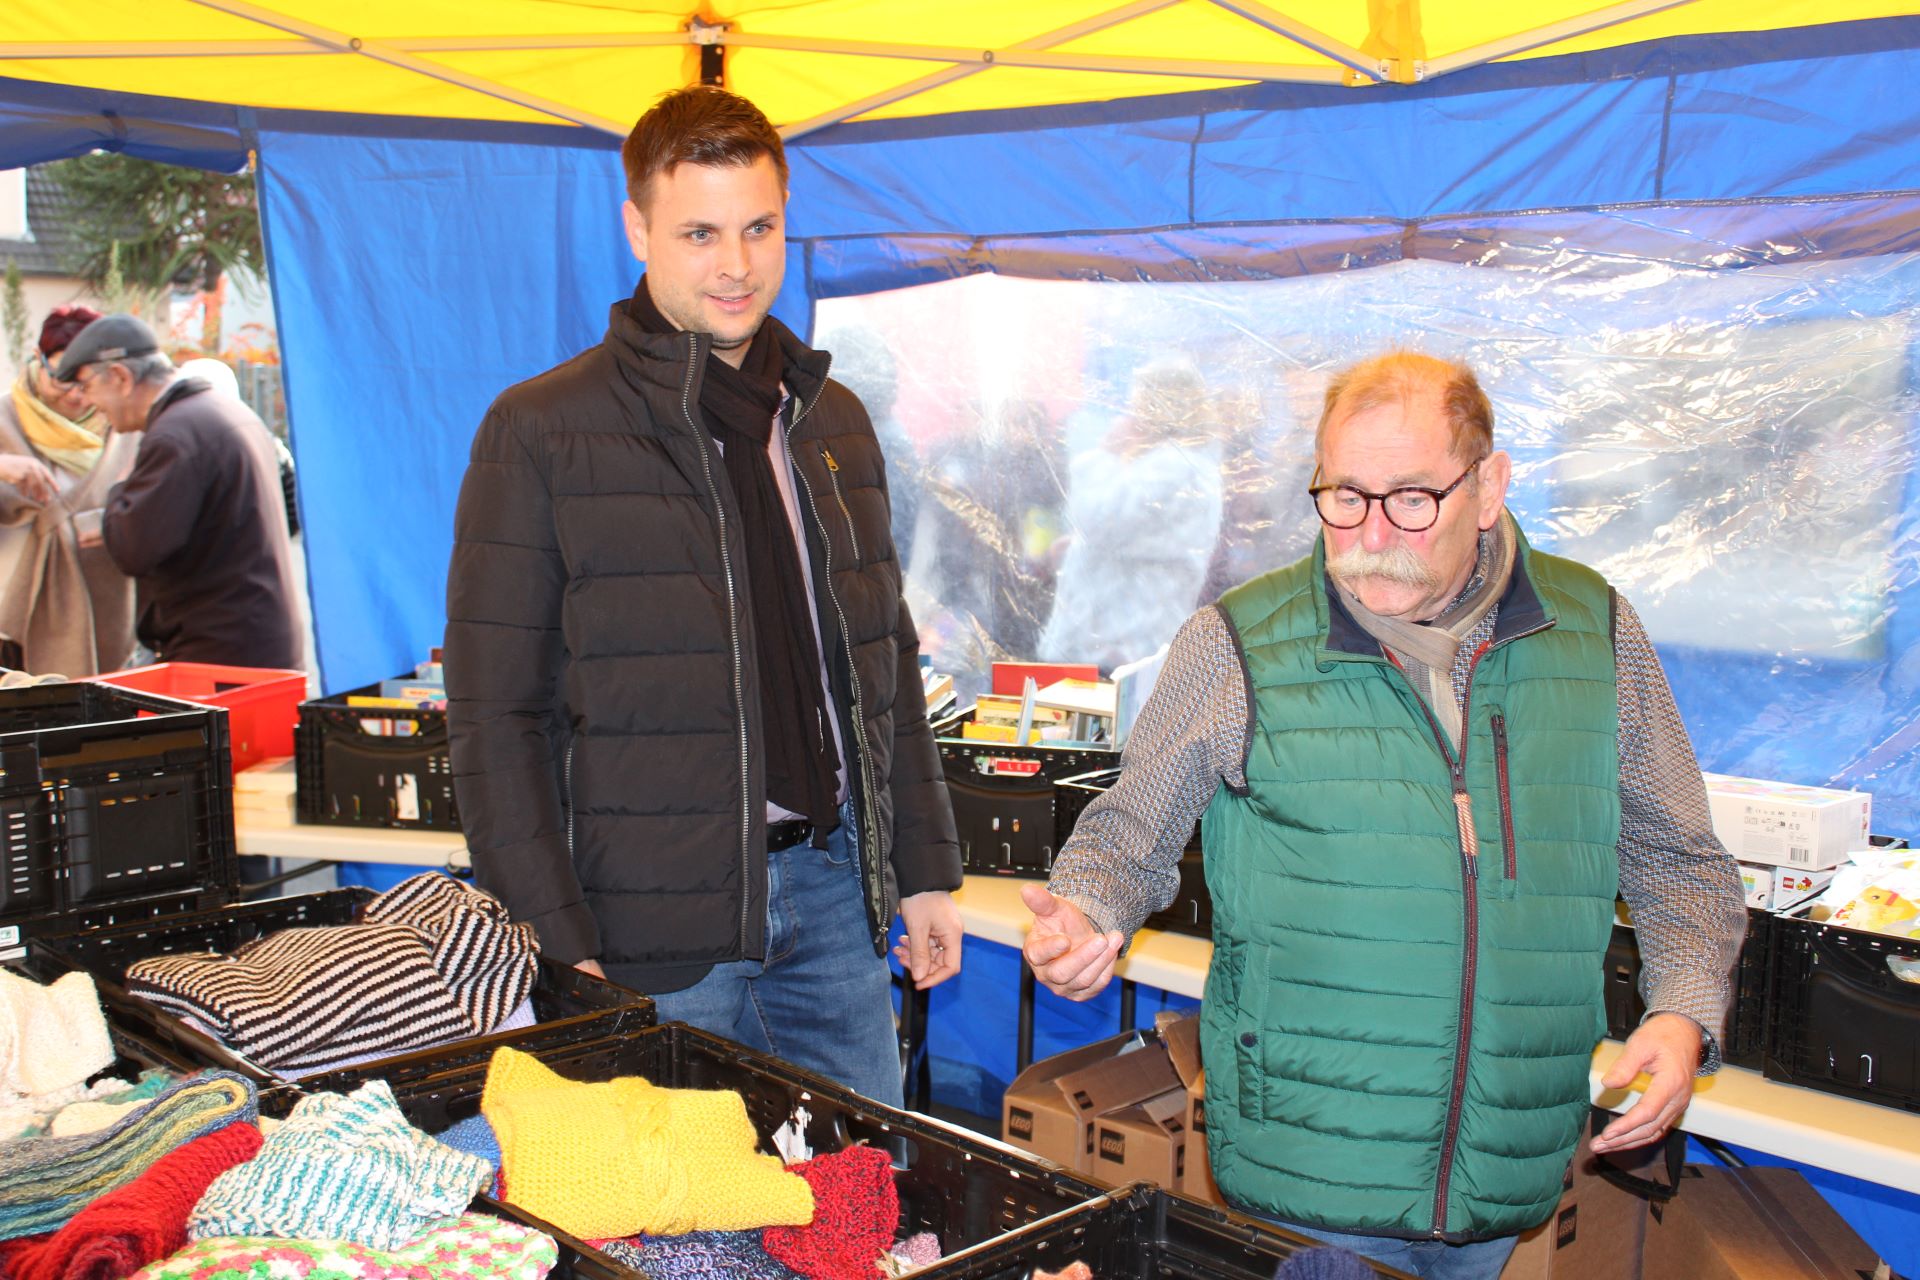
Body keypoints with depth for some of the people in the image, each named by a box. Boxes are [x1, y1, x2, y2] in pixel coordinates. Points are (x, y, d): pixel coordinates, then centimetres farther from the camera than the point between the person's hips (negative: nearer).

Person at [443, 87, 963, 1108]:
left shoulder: (831, 421, 11)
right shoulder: (540, 432, -6)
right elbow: (494, 714, -8)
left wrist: (924, 869, 12)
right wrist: (557, 945, -13)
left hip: (830, 885, 5)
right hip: (661, 917, -5)